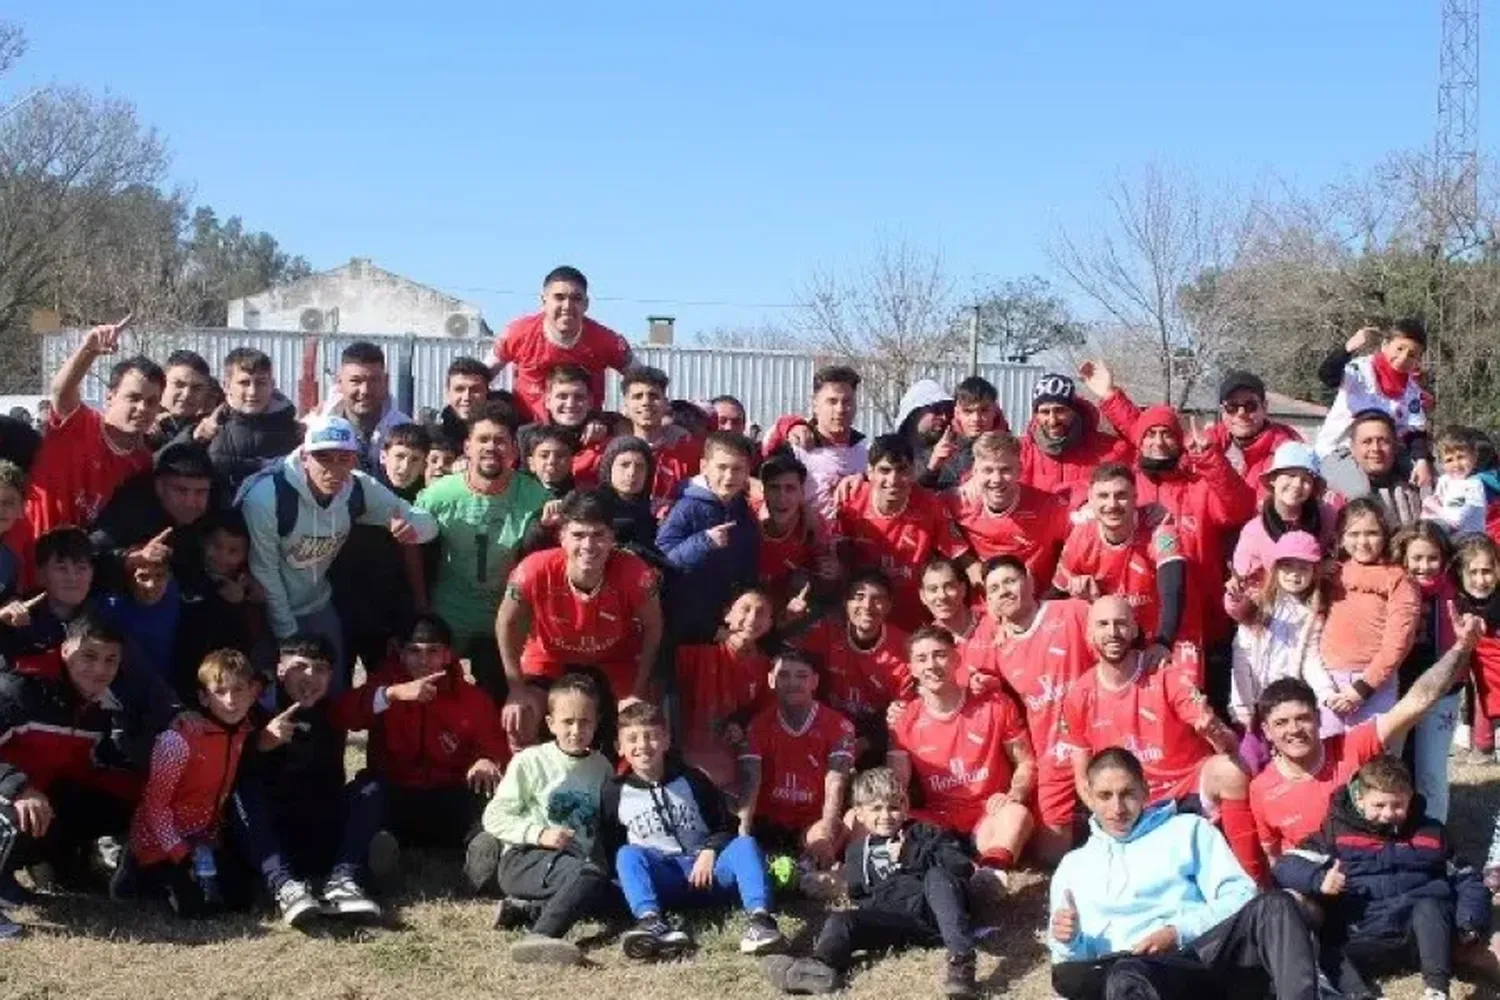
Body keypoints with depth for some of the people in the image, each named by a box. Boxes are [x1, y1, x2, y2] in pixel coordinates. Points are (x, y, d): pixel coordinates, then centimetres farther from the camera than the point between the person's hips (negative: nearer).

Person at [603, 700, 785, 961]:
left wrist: (710, 852, -9)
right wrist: (632, 878, -5)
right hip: (662, 879, -1)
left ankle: (759, 918, -48)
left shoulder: (691, 780, 9)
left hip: (707, 870, 1)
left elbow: (726, 826, 10)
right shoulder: (615, 792, 7)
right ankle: (651, 922, -53)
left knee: (744, 843, -25)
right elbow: (608, 849, 11)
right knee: (627, 854, -28)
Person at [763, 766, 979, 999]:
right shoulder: (857, 850, 24)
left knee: (936, 876, -30)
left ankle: (961, 958, -46)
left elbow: (963, 866, 0)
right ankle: (820, 967, -51)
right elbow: (859, 897, 18)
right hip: (896, 919, 2)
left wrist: (913, 857, -8)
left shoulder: (924, 833, 15)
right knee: (840, 922, -17)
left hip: (937, 913, -2)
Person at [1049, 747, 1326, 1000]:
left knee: (1273, 905, -29)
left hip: (1205, 952, 1)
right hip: (1144, 969, -1)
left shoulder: (1188, 829, 24)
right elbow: (1069, 961, 24)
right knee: (1125, 976, -41)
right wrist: (1068, 942, 0)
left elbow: (1240, 896, 9)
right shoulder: (1072, 866, 29)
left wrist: (1179, 932, -7)